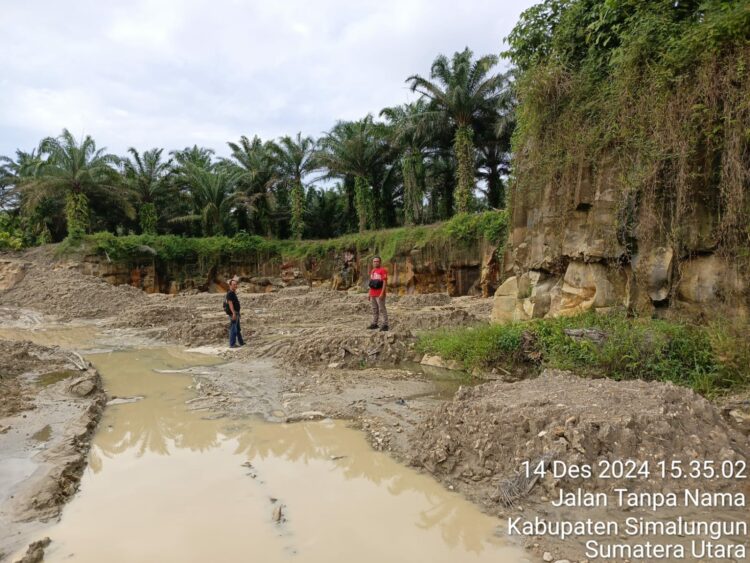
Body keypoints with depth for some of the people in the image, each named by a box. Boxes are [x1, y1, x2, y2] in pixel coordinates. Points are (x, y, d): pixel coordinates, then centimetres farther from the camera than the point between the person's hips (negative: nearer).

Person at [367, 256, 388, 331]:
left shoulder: (383, 270, -9)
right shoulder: (372, 271, 15)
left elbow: (385, 282, -14)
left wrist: (382, 293, -21)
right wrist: (369, 293, 17)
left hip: (379, 294, -8)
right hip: (373, 294, 8)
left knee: (382, 309, -7)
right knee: (374, 309, 12)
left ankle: (385, 325, -4)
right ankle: (374, 324, 18)